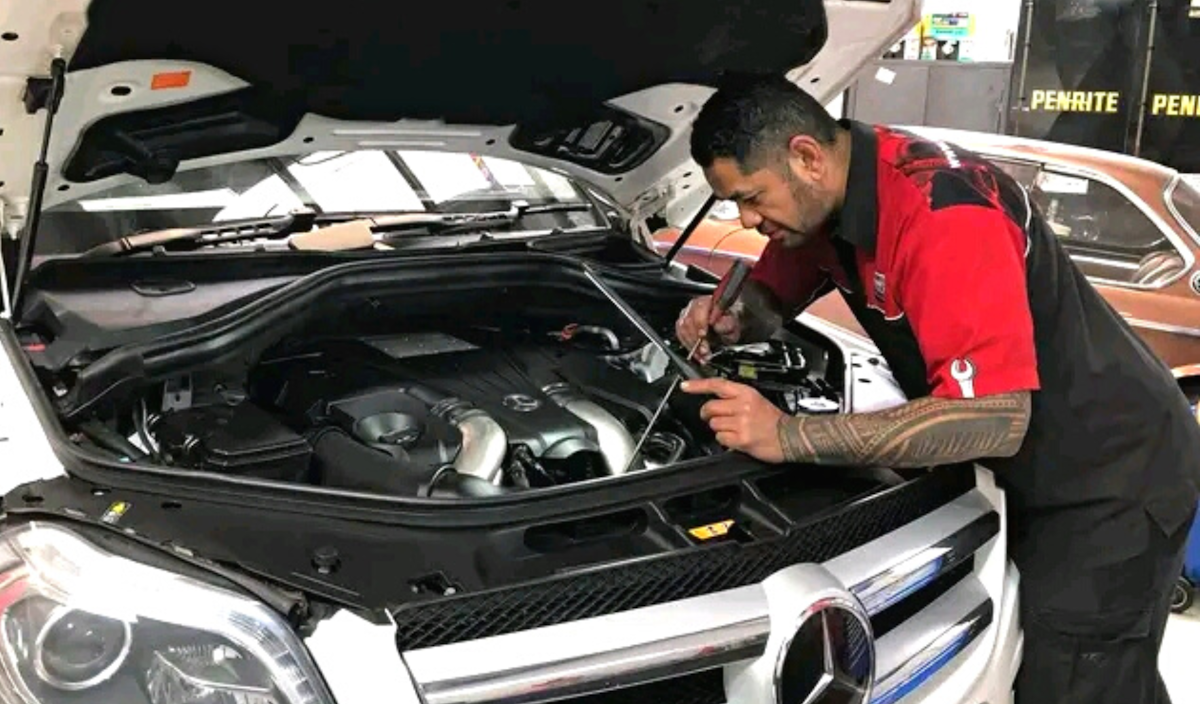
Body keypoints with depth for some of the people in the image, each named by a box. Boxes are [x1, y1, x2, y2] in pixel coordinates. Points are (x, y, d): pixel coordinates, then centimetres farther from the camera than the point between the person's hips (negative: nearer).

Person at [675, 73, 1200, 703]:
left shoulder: (941, 212, -33)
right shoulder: (827, 195, -4)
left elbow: (994, 420, -37)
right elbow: (772, 296, 12)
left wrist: (791, 436, -38)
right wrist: (731, 318, -14)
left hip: (1113, 476, -9)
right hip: (1028, 473, 9)